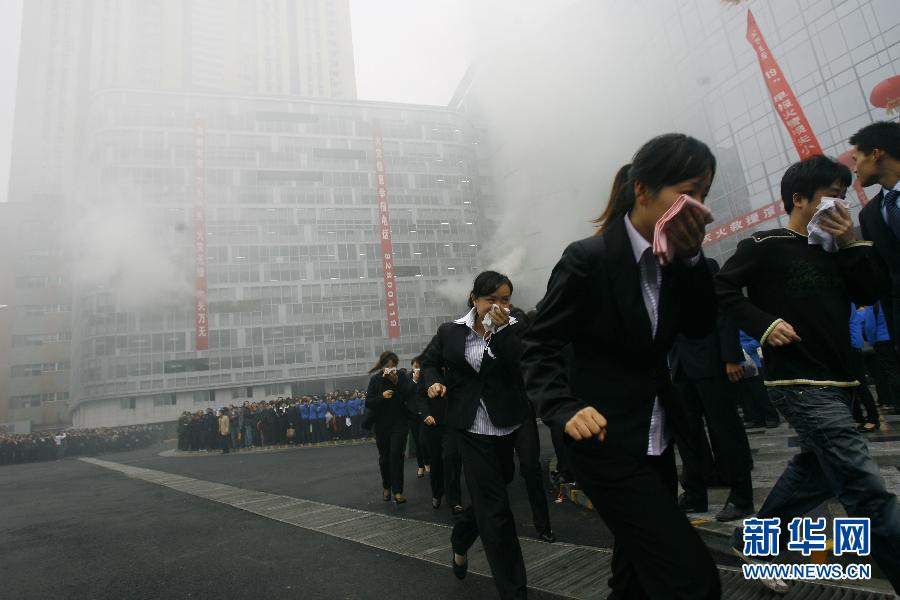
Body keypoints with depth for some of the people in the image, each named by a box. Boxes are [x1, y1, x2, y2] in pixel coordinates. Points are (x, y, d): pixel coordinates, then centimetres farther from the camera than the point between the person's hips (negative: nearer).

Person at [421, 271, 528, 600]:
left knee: (487, 498, 19)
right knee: (495, 506, -2)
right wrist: (434, 382, -6)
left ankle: (459, 542, 50)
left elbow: (524, 368, -16)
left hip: (506, 424, 2)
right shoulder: (450, 332, -1)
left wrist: (500, 331, -22)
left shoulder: (515, 329, -2)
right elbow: (429, 361, 14)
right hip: (472, 426, -2)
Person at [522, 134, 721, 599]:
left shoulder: (674, 256, 3)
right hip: (608, 447, -8)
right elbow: (540, 346, -16)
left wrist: (691, 258, -10)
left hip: (656, 444, 8)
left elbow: (699, 326, 2)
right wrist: (565, 410, -32)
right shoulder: (587, 259, -19)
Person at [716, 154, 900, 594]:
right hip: (802, 385, -9)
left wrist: (852, 244, -2)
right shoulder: (765, 245, -7)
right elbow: (722, 290, -10)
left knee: (814, 472, 19)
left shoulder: (832, 247, 14)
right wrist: (764, 324, -19)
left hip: (838, 382, 9)